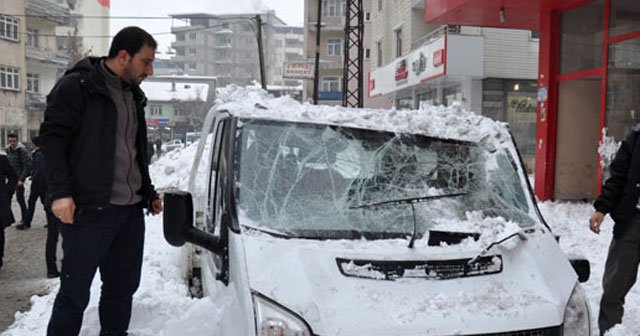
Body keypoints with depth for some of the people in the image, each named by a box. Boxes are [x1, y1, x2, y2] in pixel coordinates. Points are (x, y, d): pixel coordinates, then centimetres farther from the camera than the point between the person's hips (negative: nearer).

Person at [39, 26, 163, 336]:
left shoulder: (134, 95, 18)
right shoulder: (77, 86, -5)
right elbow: (52, 138, -11)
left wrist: (148, 192, 21)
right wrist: (60, 192, -20)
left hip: (131, 210, 7)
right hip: (89, 210, -7)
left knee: (123, 287, 13)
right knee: (75, 292, 2)